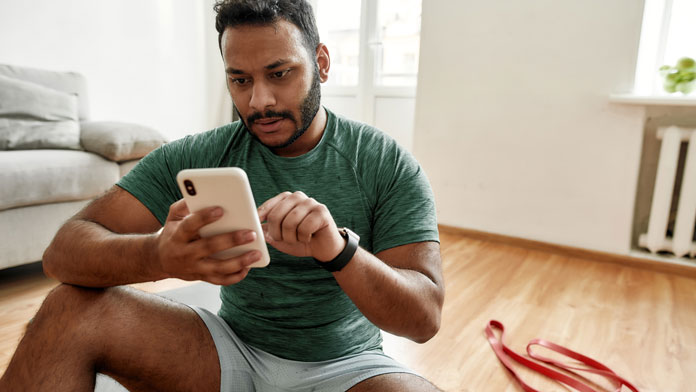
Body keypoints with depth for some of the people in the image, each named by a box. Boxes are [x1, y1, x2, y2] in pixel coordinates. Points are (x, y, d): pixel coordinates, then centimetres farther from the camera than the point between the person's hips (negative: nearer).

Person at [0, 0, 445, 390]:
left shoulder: (385, 162, -11)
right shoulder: (199, 156, -7)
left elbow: (425, 318, -16)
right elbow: (65, 251, -13)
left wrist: (339, 248, -36)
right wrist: (158, 256, -36)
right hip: (234, 349, 2)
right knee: (72, 307, -16)